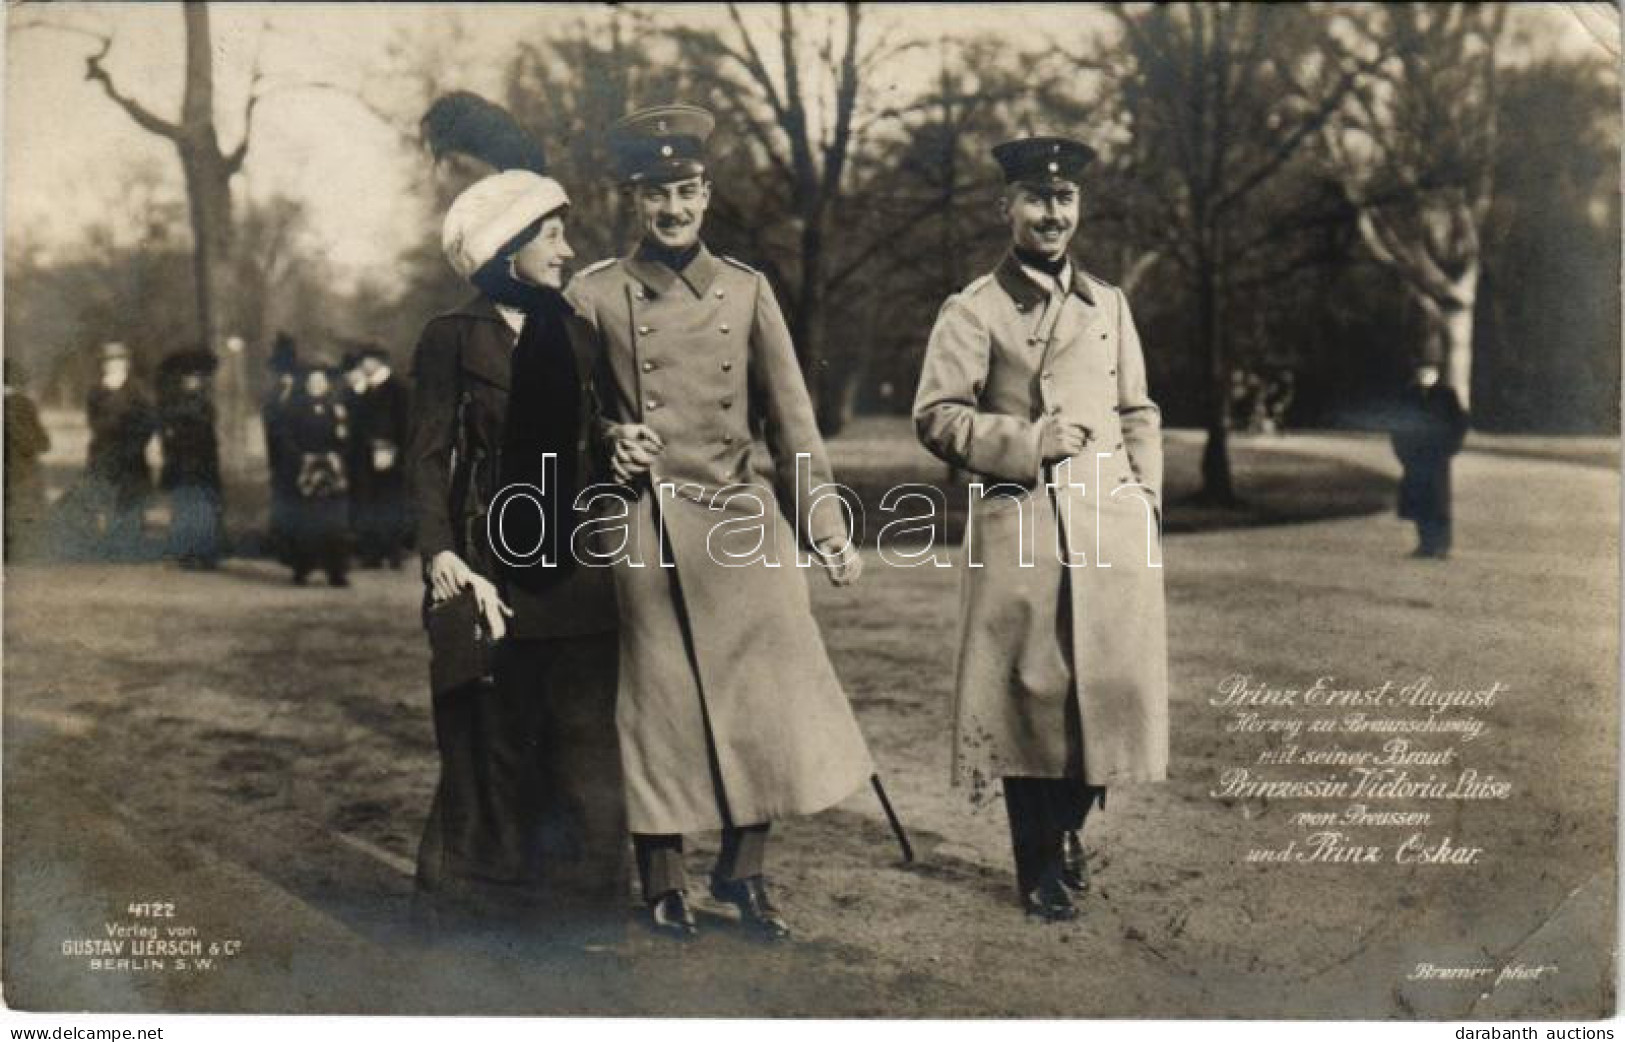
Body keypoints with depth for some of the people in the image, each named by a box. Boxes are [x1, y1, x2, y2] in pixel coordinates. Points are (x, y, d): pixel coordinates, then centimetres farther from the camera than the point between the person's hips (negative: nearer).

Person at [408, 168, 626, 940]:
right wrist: (440, 554, -21)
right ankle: (479, 913, 15)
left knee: (583, 744, 4)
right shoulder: (453, 339, -1)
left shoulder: (573, 338, 13)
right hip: (490, 571, -4)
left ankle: (575, 908, 15)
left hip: (575, 577, 5)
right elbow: (429, 458, -8)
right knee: (492, 749, 2)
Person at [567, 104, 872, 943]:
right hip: (644, 530, -2)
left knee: (770, 698, 1)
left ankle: (744, 870, 19)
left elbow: (791, 418, 7)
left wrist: (825, 525, 0)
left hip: (742, 526, 2)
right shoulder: (594, 296, 2)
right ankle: (661, 882, 20)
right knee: (658, 706, 3)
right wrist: (611, 441, -10)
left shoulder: (747, 291, 8)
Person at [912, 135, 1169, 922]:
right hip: (1020, 527, -4)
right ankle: (1039, 868, 16)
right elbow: (936, 417, -4)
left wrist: (1147, 498, 9)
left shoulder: (1108, 304, 16)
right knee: (1030, 693, 0)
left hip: (1111, 525, 5)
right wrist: (1030, 441, -12)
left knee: (1107, 684, 5)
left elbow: (1139, 413, 20)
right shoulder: (974, 311, 1)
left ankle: (1068, 830, 30)